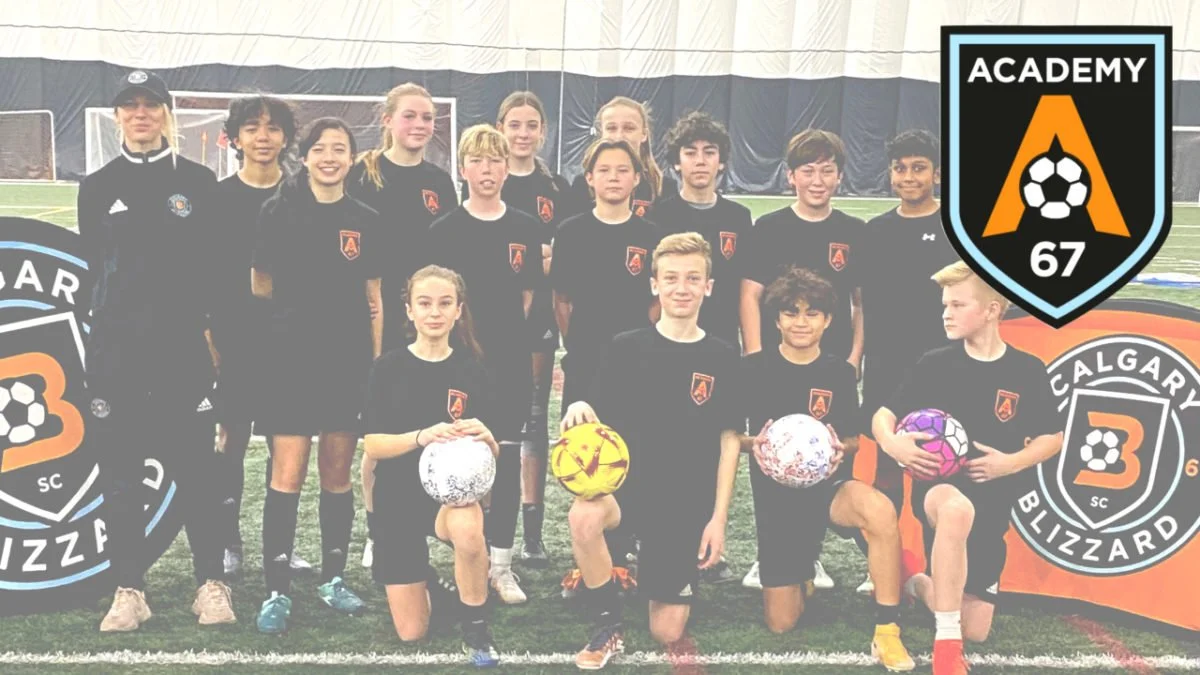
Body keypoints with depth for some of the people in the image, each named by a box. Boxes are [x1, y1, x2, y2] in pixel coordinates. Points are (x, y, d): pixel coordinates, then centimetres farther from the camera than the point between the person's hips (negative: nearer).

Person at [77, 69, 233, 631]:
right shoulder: (98, 187, 10)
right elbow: (97, 262, 14)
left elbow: (216, 266, 5)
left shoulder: (199, 182, 6)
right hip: (115, 351, 2)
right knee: (120, 470, 3)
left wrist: (210, 331, -1)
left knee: (195, 467, 0)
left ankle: (212, 584, 10)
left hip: (184, 347, -2)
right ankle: (128, 591, 11)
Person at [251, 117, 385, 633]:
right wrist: (258, 353, 5)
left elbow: (373, 299, 10)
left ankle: (333, 579, 23)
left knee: (338, 474, 10)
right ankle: (277, 591, 1)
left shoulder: (365, 220, 7)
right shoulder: (278, 211, 0)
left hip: (349, 362, 3)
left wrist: (379, 363, 7)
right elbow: (261, 287, 4)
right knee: (287, 475, -5)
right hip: (291, 359, -2)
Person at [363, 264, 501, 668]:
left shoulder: (472, 371, -3)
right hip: (398, 499, 1)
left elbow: (492, 453, -3)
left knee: (466, 529, -40)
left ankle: (476, 630, -14)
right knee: (411, 634, 2)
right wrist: (422, 437, -30)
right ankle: (424, 580, 39)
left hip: (453, 490, 0)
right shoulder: (389, 368, -6)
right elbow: (373, 445, -12)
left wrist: (485, 439, -27)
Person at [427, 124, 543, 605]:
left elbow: (528, 296, 11)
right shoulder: (445, 231, -1)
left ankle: (502, 563, 13)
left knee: (507, 460, 3)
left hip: (510, 361, 1)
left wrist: (506, 333, 4)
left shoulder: (526, 230, 4)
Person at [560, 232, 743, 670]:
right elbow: (598, 420, 1)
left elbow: (729, 440, 1)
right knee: (584, 516, -38)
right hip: (628, 482, 0)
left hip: (688, 504, 1)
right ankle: (608, 628, -13)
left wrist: (718, 518, -5)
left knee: (668, 634, 1)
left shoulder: (722, 358, -1)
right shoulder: (626, 348, -2)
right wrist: (580, 410, -24)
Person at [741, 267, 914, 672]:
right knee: (781, 624, 0)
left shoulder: (839, 373, 0)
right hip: (776, 495, 0)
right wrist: (752, 444, -21)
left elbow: (853, 439, 7)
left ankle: (887, 633, -27)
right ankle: (800, 576, 38)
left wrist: (841, 448, -17)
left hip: (829, 485, 0)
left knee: (880, 510, -38)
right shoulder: (755, 369, -5)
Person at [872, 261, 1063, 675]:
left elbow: (1052, 438, 6)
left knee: (976, 630, 3)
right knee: (957, 508, -44)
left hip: (993, 502, 3)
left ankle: (919, 584, 37)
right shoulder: (935, 365, -4)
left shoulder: (1028, 371, -3)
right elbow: (883, 415, 1)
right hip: (939, 487, -2)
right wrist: (893, 443, -22)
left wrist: (1010, 463, -13)